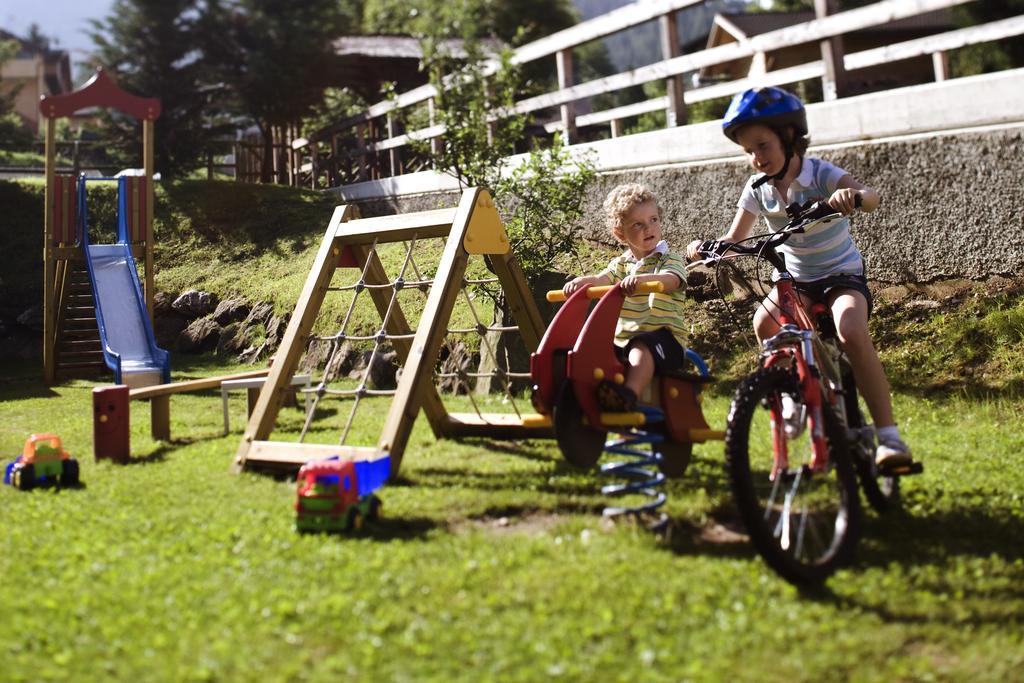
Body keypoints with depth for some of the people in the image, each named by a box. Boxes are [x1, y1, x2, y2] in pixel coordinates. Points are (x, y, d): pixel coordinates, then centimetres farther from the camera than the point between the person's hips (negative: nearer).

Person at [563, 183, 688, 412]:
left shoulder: (671, 260, 4)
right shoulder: (621, 264, 18)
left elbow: (669, 280, -21)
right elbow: (602, 279, -3)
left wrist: (642, 278, -42)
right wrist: (582, 281, -27)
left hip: (664, 337, -6)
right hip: (622, 339, 6)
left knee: (641, 348, -39)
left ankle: (629, 393, -58)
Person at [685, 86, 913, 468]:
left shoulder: (819, 174, -17)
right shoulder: (757, 189, -2)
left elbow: (872, 196, -33)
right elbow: (734, 239, 0)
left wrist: (853, 195, -57)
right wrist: (707, 248, -22)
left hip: (842, 276, -4)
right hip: (796, 281, 5)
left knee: (851, 330, -33)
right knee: (765, 323, -27)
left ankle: (889, 436, -27)